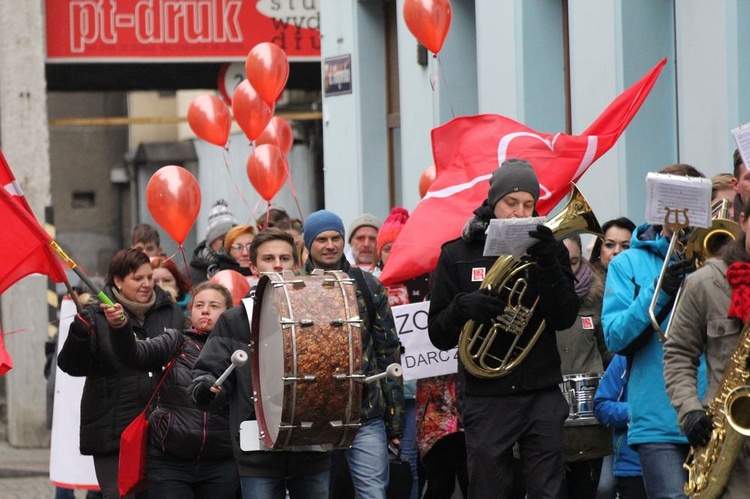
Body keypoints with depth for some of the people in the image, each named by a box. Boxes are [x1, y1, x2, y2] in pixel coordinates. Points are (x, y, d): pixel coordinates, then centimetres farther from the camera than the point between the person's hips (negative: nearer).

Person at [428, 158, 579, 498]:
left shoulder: (549, 250, 9)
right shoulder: (458, 255, 5)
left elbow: (565, 318, -4)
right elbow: (439, 336, 3)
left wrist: (548, 266, -17)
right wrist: (463, 308, -18)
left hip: (542, 395, 1)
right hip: (486, 400, -1)